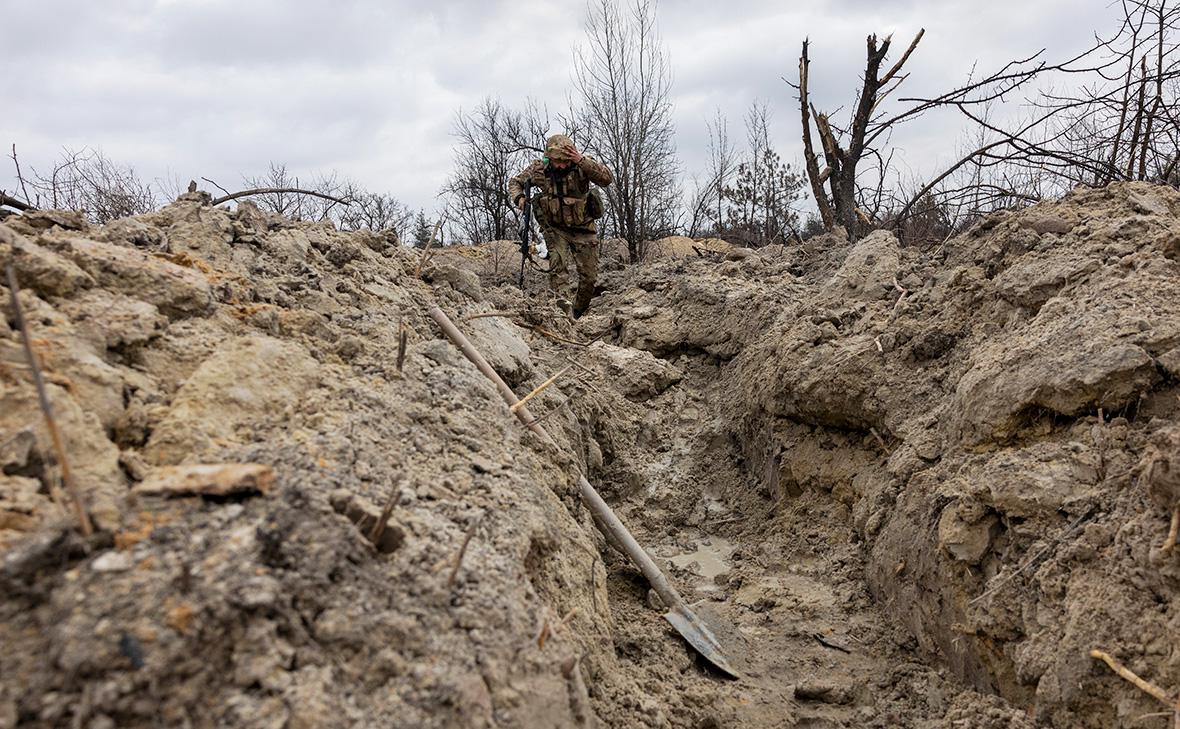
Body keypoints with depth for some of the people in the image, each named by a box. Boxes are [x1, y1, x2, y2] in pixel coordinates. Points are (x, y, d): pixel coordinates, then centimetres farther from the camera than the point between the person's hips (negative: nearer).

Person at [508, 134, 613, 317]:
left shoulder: (581, 166, -18)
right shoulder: (539, 168, -11)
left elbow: (607, 179, -32)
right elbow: (515, 182, 5)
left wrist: (582, 161, -41)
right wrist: (519, 197, -18)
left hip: (583, 229, 0)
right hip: (555, 228, 0)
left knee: (589, 276, 4)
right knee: (558, 265, -23)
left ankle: (578, 313, 25)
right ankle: (563, 307, -33)